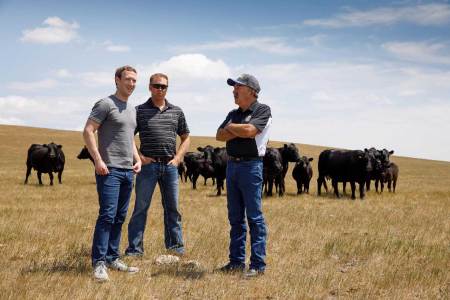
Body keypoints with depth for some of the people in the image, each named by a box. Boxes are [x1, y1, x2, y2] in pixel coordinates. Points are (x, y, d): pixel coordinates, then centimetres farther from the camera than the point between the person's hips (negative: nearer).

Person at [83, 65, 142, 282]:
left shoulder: (132, 109, 19)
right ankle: (99, 263, -7)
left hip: (128, 171, 8)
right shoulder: (106, 104, -6)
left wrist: (137, 158, 13)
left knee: (120, 217, 10)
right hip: (110, 169, -8)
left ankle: (112, 258, 18)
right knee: (107, 215, -11)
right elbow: (88, 131, -11)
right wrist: (98, 160, -18)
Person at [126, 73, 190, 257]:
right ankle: (134, 249, 3)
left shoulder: (176, 112, 10)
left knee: (172, 207, 10)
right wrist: (139, 157, -7)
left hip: (170, 166, 3)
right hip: (148, 165, -3)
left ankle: (175, 245, 20)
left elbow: (186, 138, 17)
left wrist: (178, 157, 4)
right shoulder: (140, 111, 1)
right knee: (141, 207, -1)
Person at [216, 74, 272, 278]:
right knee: (235, 217, 10)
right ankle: (236, 261, 17)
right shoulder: (233, 114, 17)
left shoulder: (262, 110, -4)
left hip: (251, 166, -7)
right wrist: (239, 131, -9)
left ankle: (258, 265, -2)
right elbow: (220, 136, 6)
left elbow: (249, 130, -20)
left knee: (254, 217, -5)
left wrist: (231, 127, -2)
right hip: (232, 165, 7)